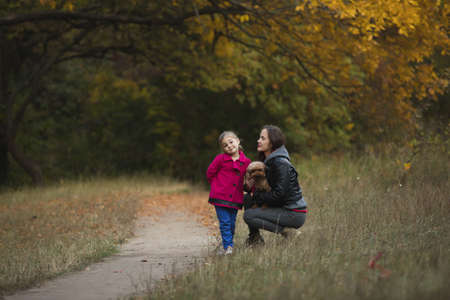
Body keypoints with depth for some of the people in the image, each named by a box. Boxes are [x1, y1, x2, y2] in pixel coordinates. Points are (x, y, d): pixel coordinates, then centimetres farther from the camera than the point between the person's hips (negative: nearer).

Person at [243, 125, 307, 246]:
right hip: (283, 207, 10)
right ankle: (254, 237, 13)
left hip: (294, 213, -10)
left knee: (248, 215, -15)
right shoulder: (268, 160, 11)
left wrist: (256, 197, -10)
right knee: (247, 198, 9)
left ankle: (283, 231, -8)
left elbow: (278, 194, -23)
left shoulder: (280, 163, -19)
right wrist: (251, 186, -1)